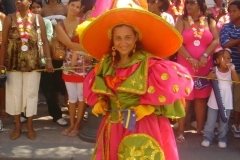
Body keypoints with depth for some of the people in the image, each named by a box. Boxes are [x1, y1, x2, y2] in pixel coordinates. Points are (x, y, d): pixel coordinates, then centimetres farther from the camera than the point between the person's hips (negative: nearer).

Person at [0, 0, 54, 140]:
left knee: (31, 94, 8)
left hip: (33, 64, 0)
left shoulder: (38, 19, -3)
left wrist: (49, 60, -10)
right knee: (14, 94, 8)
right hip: (14, 64, 1)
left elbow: (45, 41, -2)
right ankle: (18, 126, 25)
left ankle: (30, 126, 24)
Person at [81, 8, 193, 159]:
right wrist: (100, 102, -2)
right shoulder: (106, 63, 3)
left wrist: (151, 105, -24)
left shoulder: (148, 63, -15)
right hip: (114, 127, 6)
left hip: (144, 127, -5)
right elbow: (94, 87, 18)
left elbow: (180, 80, -25)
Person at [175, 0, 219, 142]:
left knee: (202, 97, 9)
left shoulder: (209, 20, 8)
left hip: (205, 65, 2)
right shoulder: (182, 20, 4)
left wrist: (205, 56, -13)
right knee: (185, 98, -2)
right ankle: (181, 131, 3)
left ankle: (200, 127, 21)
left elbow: (216, 40, 1)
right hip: (185, 65, -2)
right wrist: (190, 59, -14)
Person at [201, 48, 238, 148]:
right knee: (210, 121, 8)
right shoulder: (215, 70, -6)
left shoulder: (231, 70, -3)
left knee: (224, 122, 11)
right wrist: (209, 76, -26)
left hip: (227, 102, 1)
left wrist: (232, 69, -25)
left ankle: (222, 138, 23)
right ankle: (207, 137, 19)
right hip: (214, 101, -1)